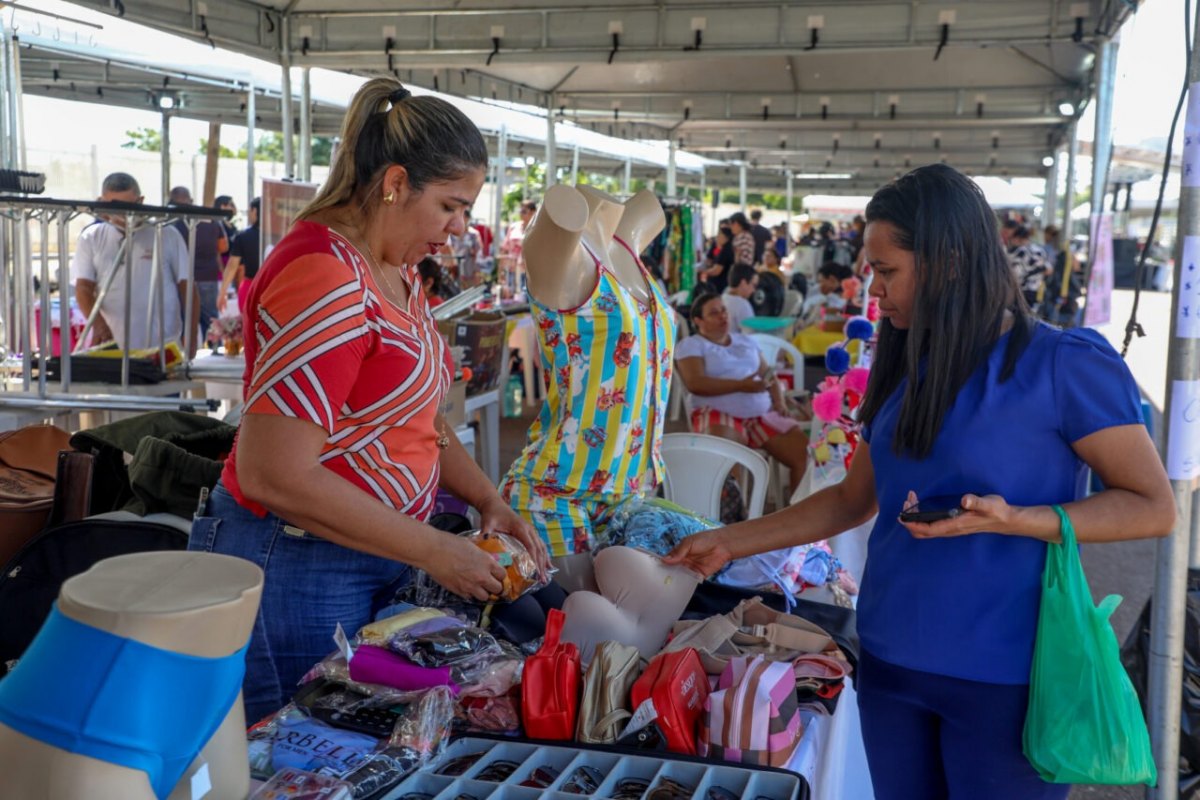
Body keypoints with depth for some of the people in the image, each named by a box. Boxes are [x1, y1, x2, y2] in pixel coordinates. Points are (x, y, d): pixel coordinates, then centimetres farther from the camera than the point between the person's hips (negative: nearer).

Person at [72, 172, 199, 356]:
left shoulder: (167, 235, 3)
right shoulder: (91, 238, 6)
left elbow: (187, 288, 5)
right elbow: (83, 288, -1)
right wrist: (98, 324, -20)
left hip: (163, 349, -1)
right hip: (110, 347, 1)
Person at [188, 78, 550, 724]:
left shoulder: (397, 272, 9)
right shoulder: (324, 278, -22)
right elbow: (275, 476, -26)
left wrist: (487, 500, 4)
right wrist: (432, 551, -20)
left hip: (374, 561, 9)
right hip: (298, 568, -9)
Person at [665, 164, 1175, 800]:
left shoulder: (1066, 363, -12)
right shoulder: (906, 371, 8)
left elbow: (1154, 508, -10)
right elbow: (853, 501, 15)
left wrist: (1012, 520, -23)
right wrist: (730, 544, 12)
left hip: (1005, 677, -5)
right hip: (891, 661, 6)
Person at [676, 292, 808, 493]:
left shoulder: (746, 341, 22)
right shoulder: (690, 345, 2)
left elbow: (768, 374, 21)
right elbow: (695, 384, -12)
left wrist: (779, 401, 0)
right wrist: (741, 385, -17)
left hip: (762, 414, 6)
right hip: (718, 414, -5)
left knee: (806, 453, -10)